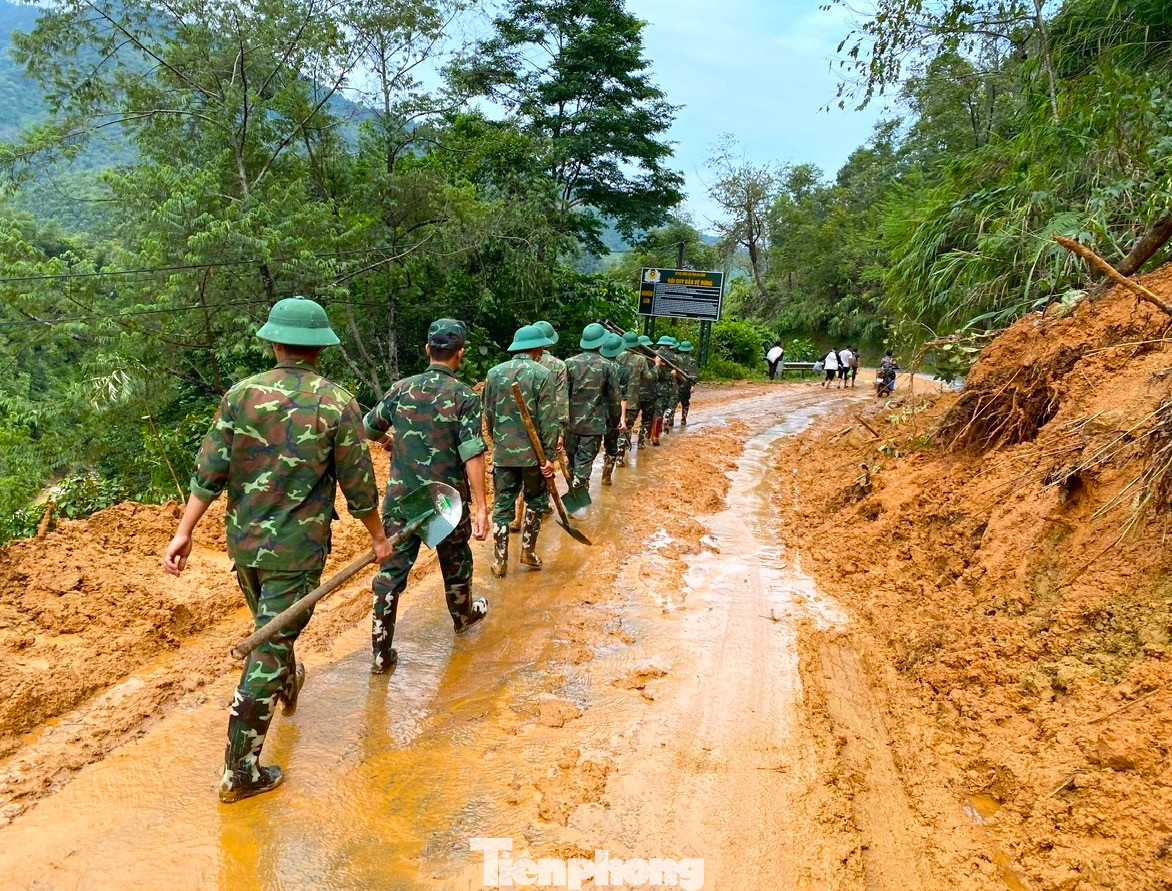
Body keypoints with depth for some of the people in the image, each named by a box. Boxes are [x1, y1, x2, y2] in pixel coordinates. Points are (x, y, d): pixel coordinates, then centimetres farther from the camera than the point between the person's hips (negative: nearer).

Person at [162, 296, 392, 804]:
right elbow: (358, 485, -7)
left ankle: (289, 685, 56)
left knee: (272, 625, 28)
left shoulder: (241, 394, -5)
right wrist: (377, 537, 7)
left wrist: (184, 532, 0)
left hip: (244, 541, 4)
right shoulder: (337, 404, -12)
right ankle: (240, 771, 8)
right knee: (269, 647, 3)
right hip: (297, 548, -4)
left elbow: (209, 472, -6)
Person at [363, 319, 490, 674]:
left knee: (392, 568, 6)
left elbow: (369, 427, 13)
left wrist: (388, 439, 36)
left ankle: (381, 651, 6)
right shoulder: (464, 396, -10)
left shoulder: (401, 388, 0)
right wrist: (480, 507, -18)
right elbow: (472, 454, -18)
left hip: (401, 497, 2)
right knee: (455, 561, 21)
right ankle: (464, 615, 45)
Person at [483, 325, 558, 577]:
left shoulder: (494, 373, 3)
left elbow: (488, 415, 9)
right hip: (533, 453, -3)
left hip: (502, 453, 3)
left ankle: (500, 562, 12)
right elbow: (548, 420, -13)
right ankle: (528, 552, 20)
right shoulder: (542, 374, -9)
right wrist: (549, 456, -9)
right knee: (536, 502, 18)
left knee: (502, 506, 10)